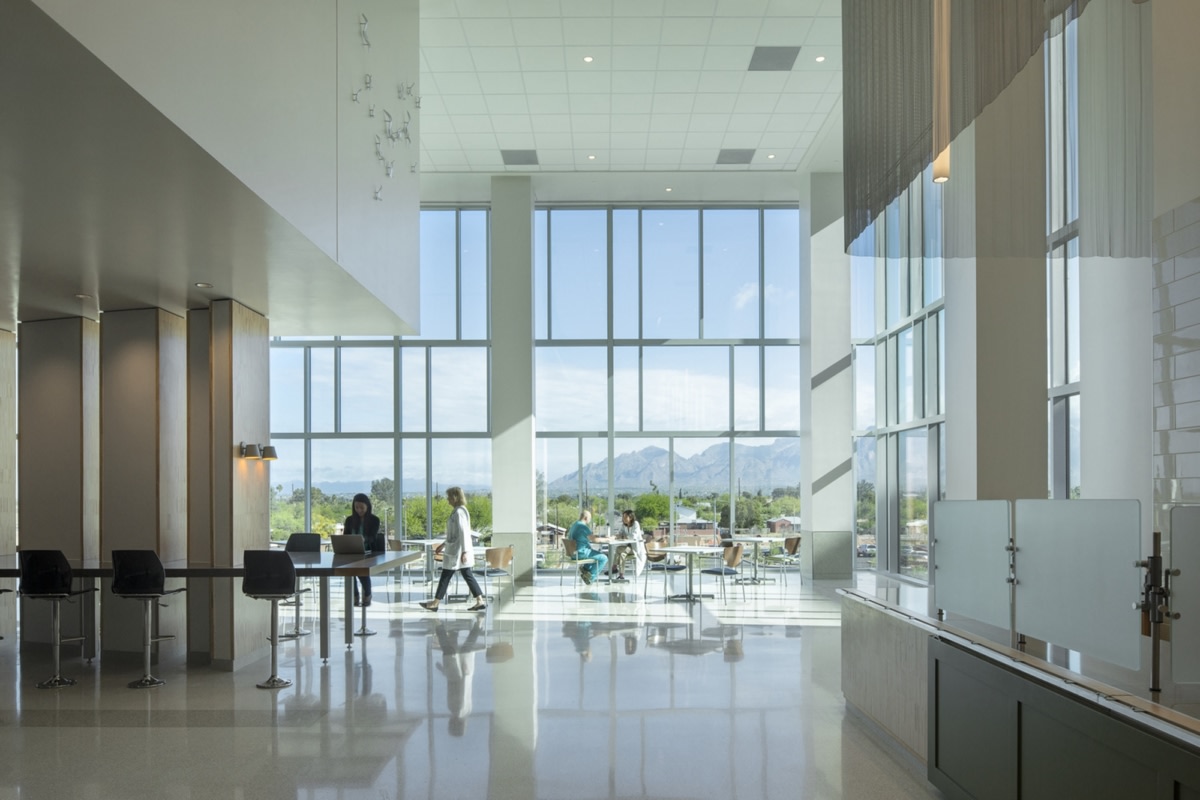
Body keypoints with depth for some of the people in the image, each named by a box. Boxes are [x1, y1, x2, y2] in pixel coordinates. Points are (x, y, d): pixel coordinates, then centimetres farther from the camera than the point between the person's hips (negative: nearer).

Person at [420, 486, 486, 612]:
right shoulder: (458, 511, 13)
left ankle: (435, 603, 11)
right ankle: (480, 602, 7)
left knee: (445, 576, 1)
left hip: (457, 551, -10)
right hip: (456, 550, 10)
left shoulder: (459, 512, -17)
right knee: (468, 576, 9)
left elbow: (463, 532, -22)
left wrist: (464, 551, -24)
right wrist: (444, 545, 26)